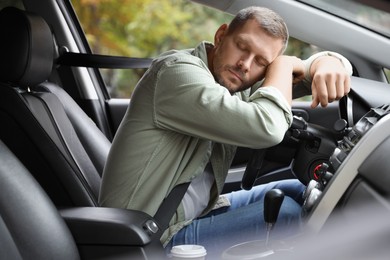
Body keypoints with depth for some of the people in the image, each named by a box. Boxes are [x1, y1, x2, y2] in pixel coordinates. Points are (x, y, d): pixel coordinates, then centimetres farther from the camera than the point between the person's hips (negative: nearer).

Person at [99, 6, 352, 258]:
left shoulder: (234, 81, 3)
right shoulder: (177, 71, -22)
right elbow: (267, 129, -33)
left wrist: (328, 63, -16)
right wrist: (283, 65, -14)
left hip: (198, 213, 9)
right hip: (155, 239, -9)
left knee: (300, 193, 7)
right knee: (290, 213, -16)